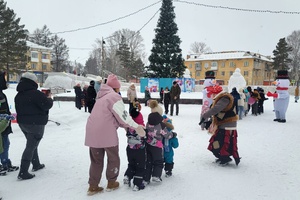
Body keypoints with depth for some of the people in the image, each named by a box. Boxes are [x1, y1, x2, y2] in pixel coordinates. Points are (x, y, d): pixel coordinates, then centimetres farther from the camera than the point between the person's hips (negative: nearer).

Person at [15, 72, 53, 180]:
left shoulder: (18, 95, 9)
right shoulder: (35, 93, -19)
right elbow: (47, 105, -19)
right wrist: (49, 98, 0)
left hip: (23, 123, 9)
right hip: (35, 124, -9)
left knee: (32, 144, 23)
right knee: (31, 147, -3)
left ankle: (36, 165, 35)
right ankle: (23, 173, -2)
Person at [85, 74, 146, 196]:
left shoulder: (102, 96, 21)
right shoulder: (114, 96, -7)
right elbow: (123, 116, -10)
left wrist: (128, 126, 18)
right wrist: (136, 127, -1)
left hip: (93, 132, 8)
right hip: (106, 133, -8)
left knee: (96, 160, 16)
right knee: (113, 158, 13)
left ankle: (93, 186, 18)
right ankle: (111, 183, 25)